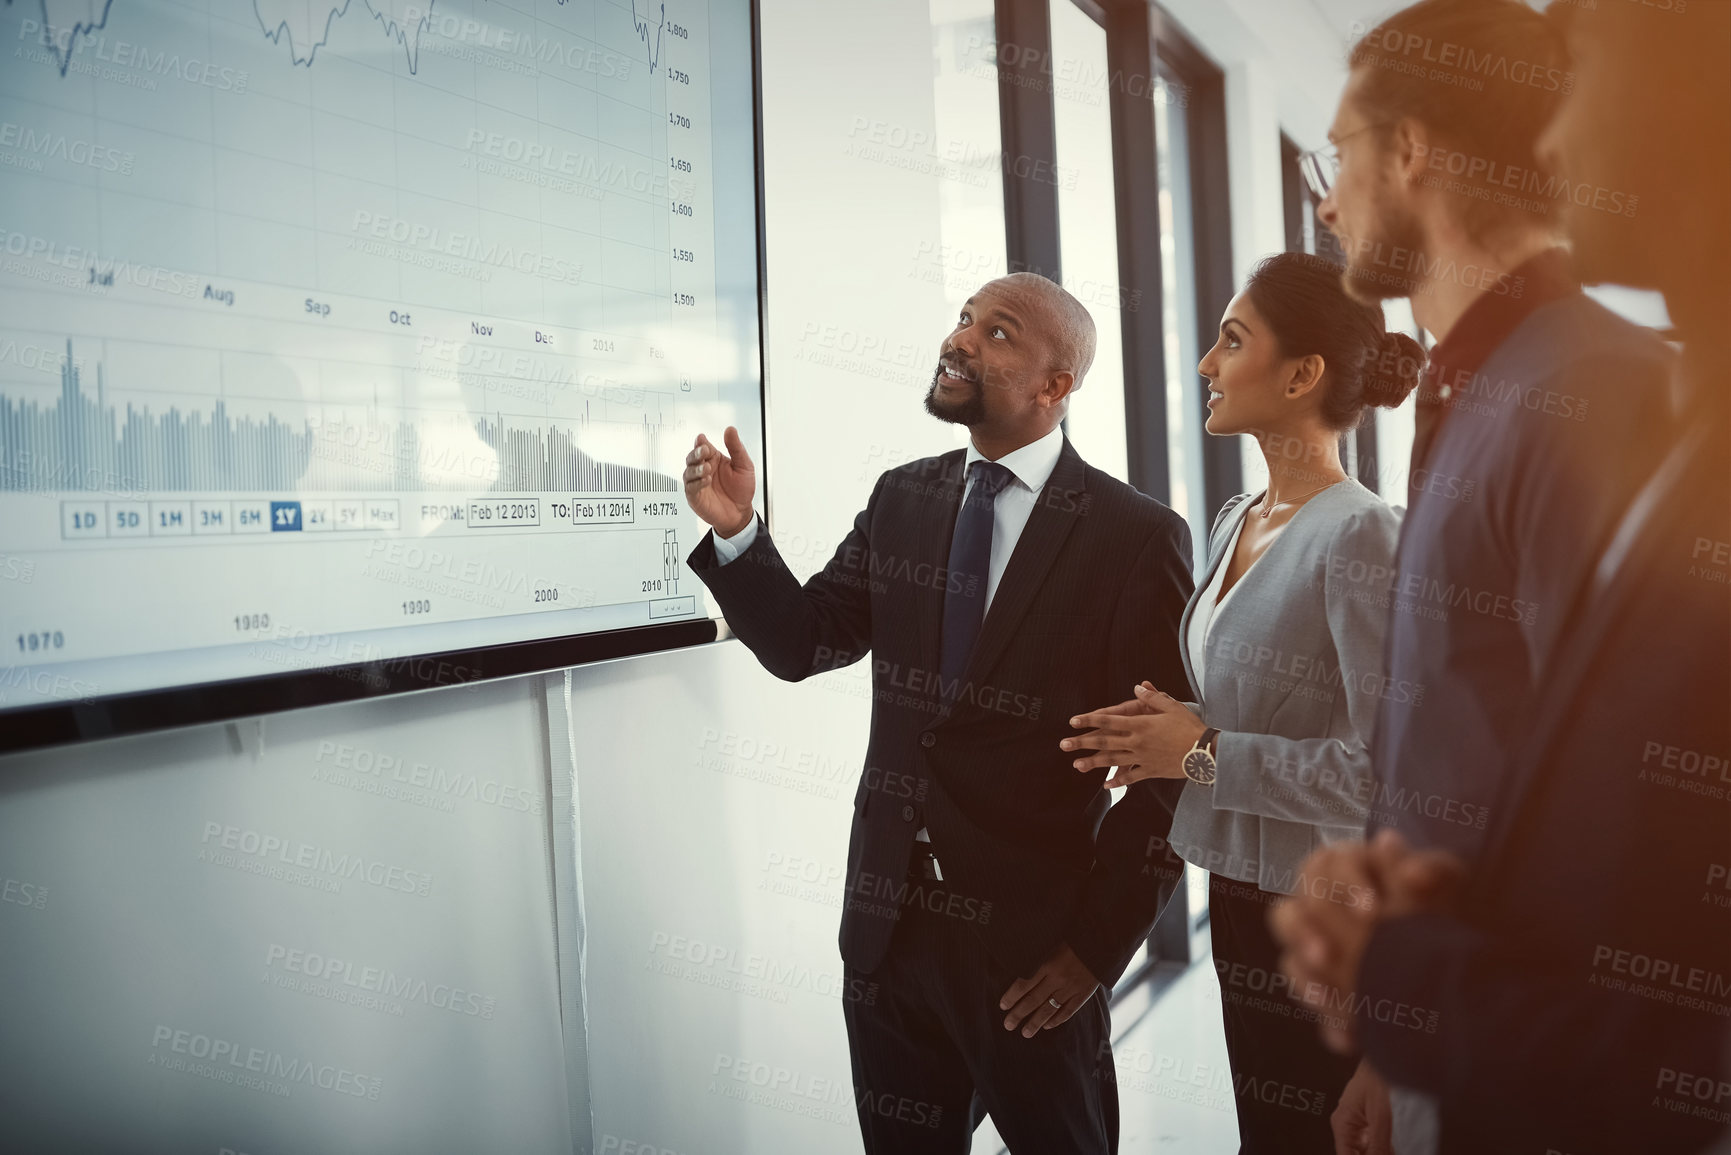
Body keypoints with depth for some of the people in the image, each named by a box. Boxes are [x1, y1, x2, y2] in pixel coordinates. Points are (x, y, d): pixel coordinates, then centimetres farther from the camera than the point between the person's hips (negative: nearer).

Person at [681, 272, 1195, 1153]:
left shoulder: (1135, 537, -12)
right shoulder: (901, 499, 5)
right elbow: (801, 642, 6)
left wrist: (1098, 943, -10)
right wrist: (736, 530, -10)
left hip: (1032, 947, -4)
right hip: (886, 925, 5)